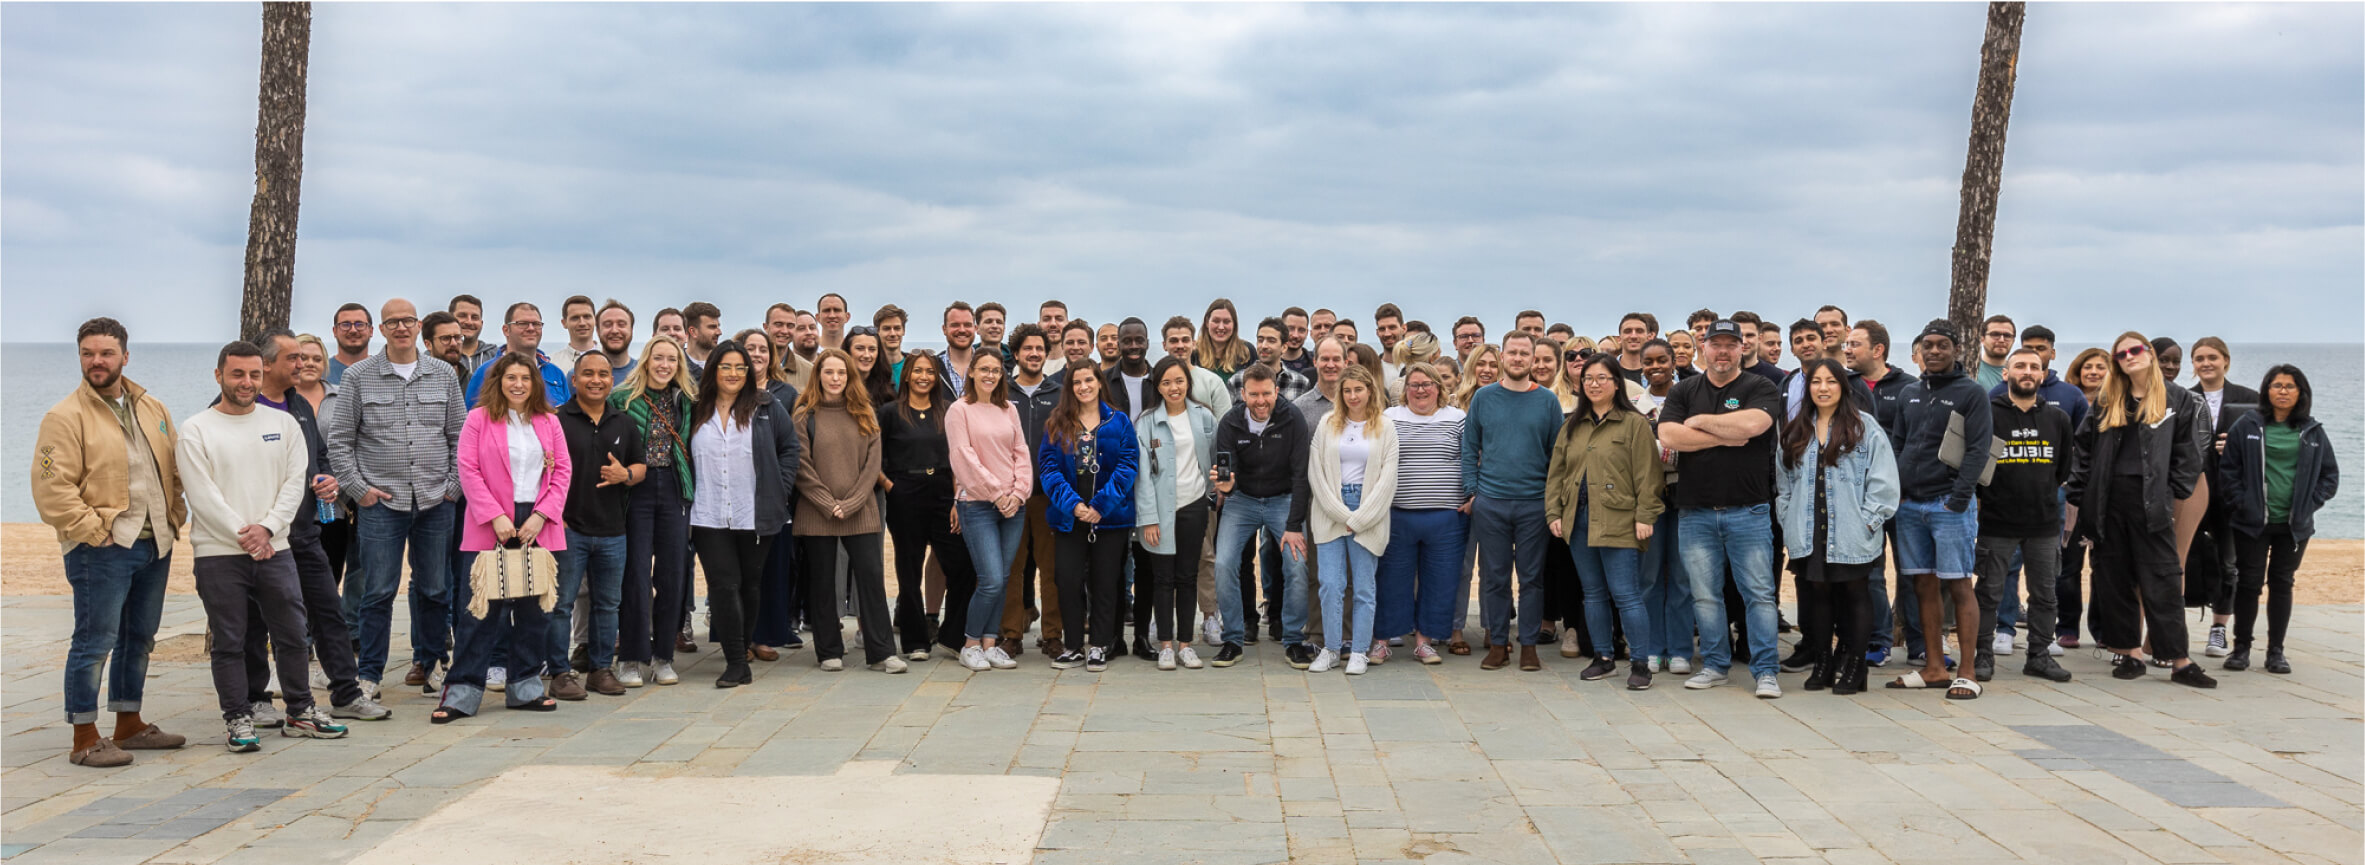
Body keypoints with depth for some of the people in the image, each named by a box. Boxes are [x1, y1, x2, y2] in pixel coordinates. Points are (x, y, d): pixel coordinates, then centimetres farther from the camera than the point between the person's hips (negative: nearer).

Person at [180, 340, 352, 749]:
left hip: (275, 548, 3)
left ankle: (300, 712, 21)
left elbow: (296, 481, 2)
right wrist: (243, 536, -13)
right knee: (229, 641, 3)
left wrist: (267, 527, -11)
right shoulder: (196, 431, -2)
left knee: (293, 634, 8)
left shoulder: (283, 423, 9)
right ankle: (237, 718, 13)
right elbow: (202, 495, -9)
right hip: (219, 554, -3)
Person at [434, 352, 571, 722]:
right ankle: (462, 692, 3)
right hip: (491, 528, -3)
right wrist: (496, 517, -12)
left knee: (534, 609, 7)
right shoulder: (479, 418, 2)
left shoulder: (548, 421, 11)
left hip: (538, 527, 3)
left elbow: (563, 470, 7)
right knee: (480, 609, -4)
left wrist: (541, 515, -5)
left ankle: (525, 686, 18)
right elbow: (468, 470, -4)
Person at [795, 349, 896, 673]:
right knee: (822, 582, 4)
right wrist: (828, 504, -11)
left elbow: (873, 462, 3)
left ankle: (881, 652, 1)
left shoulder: (865, 415, 8)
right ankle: (829, 652, 14)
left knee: (871, 577, -3)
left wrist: (850, 504, -8)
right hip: (816, 512, -1)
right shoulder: (805, 415, 1)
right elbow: (802, 467, -4)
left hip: (860, 511, 2)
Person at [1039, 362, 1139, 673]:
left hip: (1110, 516, -1)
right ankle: (1074, 647, 11)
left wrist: (1100, 505, -14)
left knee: (1105, 582, 4)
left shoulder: (1119, 423, 4)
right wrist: (1072, 504, -15)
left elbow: (1127, 466, -4)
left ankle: (1099, 646, 13)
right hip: (1070, 516, 1)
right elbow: (1048, 467, -1)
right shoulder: (1057, 425, 7)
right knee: (1069, 581, -1)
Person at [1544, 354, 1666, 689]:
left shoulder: (1634, 423, -3)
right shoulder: (1572, 426, 14)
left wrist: (1645, 516, -12)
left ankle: (1640, 664, 1)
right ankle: (1603, 657, 23)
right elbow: (1556, 472, 15)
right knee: (1594, 594, 13)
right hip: (1579, 520, 6)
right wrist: (1554, 512, 6)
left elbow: (1647, 474, -7)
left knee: (1625, 595, -7)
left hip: (1619, 521, -6)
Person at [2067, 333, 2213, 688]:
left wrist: (2172, 495, -4)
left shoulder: (2175, 400, 4)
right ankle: (2130, 652, 14)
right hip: (2109, 499, 3)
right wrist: (2081, 499, 3)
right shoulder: (2106, 403, 12)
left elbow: (2187, 455, 4)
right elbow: (2085, 451, 10)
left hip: (2151, 501, -3)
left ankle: (2180, 661, -3)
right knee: (2115, 578, 5)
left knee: (2162, 580, -5)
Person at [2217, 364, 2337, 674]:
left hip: (2294, 524, 2)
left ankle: (2276, 651, 15)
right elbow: (2227, 467, 0)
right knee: (2249, 582, 1)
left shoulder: (2312, 432, 6)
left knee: (2282, 584, 8)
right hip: (2252, 522, -2)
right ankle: (2241, 647, 12)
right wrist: (2241, 502, -8)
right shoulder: (2247, 425, -1)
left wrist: (2309, 504, -1)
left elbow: (2330, 475, 11)